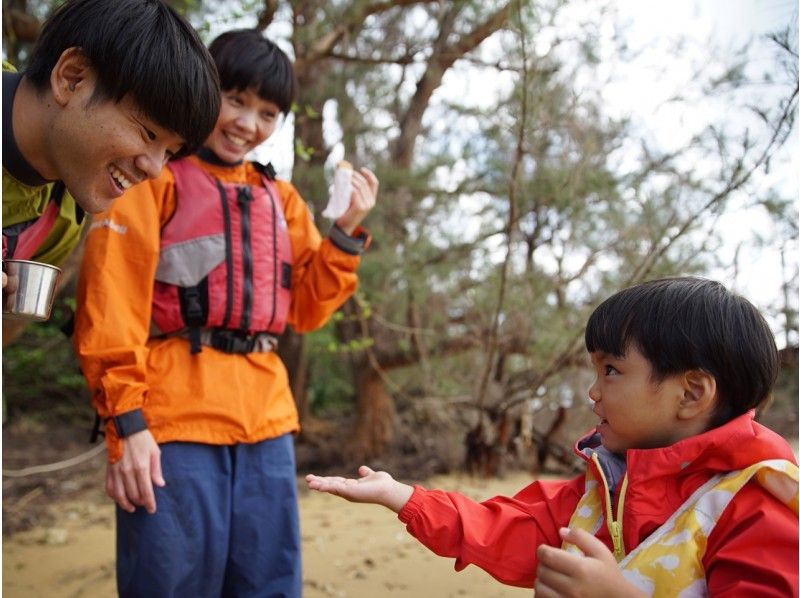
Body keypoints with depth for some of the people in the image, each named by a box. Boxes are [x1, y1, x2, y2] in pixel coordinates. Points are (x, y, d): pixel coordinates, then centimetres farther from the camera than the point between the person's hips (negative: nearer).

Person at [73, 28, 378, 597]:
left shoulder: (279, 198, 16)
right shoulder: (154, 177, 1)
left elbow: (307, 309, 14)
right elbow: (110, 307, -6)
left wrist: (347, 232, 1)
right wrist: (127, 420, -14)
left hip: (265, 421, 5)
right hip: (174, 421, -5)